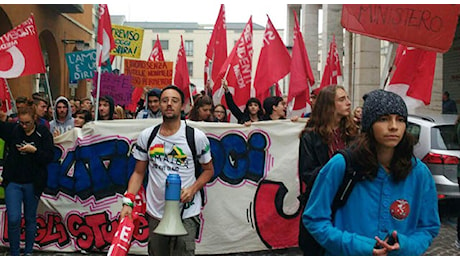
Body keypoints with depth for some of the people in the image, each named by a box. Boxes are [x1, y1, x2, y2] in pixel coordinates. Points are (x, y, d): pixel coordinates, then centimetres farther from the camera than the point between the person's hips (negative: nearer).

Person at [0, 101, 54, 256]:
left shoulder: (43, 133, -4)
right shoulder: (12, 130, -1)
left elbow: (50, 156, -8)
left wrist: (34, 150, -22)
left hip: (33, 183, 0)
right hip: (13, 182, 1)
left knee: (30, 219, 12)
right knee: (13, 219, -6)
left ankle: (28, 252, 27)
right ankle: (14, 254, 10)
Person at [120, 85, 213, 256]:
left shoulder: (197, 137, -3)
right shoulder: (146, 136, 4)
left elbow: (208, 170, 6)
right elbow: (138, 173, 8)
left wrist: (192, 189, -11)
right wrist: (128, 202, -5)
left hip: (186, 213, -3)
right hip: (155, 212, 3)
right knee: (157, 255, 13)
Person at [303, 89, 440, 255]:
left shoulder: (419, 173, -10)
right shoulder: (340, 166, -17)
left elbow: (429, 227, 0)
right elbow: (314, 219, -13)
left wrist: (405, 246, -20)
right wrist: (355, 246, -24)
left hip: (401, 254, 2)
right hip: (346, 254, -2)